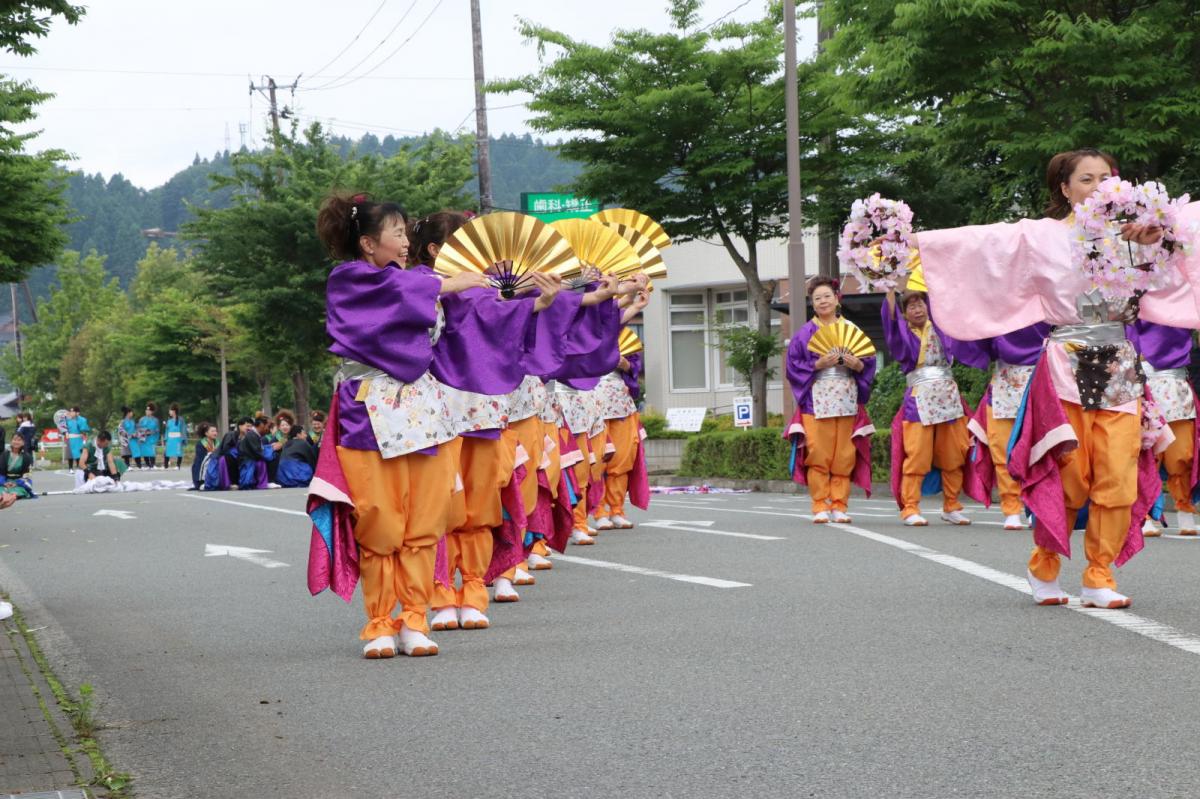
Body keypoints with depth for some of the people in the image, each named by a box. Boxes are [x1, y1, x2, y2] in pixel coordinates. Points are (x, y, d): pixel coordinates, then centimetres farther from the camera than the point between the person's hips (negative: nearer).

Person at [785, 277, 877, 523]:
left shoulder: (852, 330, 11)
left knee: (844, 457, -1)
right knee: (818, 455, -7)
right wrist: (817, 365, -14)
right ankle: (820, 507, -2)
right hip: (816, 401, -2)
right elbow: (794, 366, 0)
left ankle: (839, 506, 5)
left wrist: (856, 364, -11)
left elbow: (869, 363, 10)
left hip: (846, 401, 2)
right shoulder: (805, 333, 6)